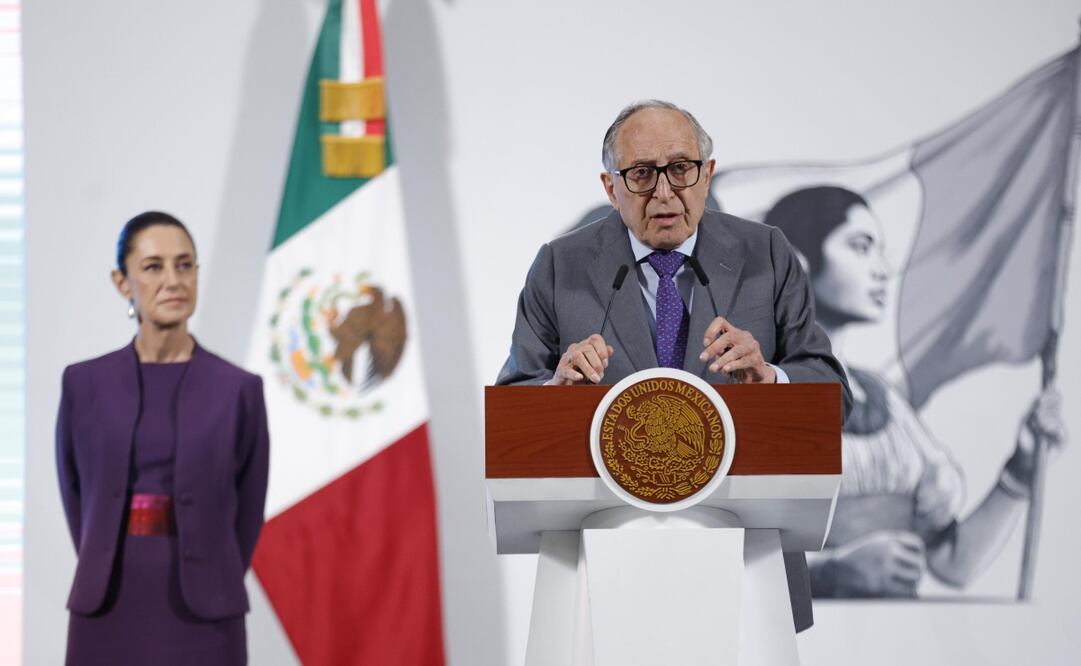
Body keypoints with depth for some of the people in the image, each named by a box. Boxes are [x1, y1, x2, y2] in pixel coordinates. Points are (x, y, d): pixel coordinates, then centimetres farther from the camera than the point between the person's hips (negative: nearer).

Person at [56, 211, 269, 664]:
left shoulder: (239, 389, 1)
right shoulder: (84, 383, 5)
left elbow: (248, 513, 7)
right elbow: (75, 495, 12)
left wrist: (207, 590, 6)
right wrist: (108, 579, 9)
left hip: (200, 618, -1)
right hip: (108, 615, 1)